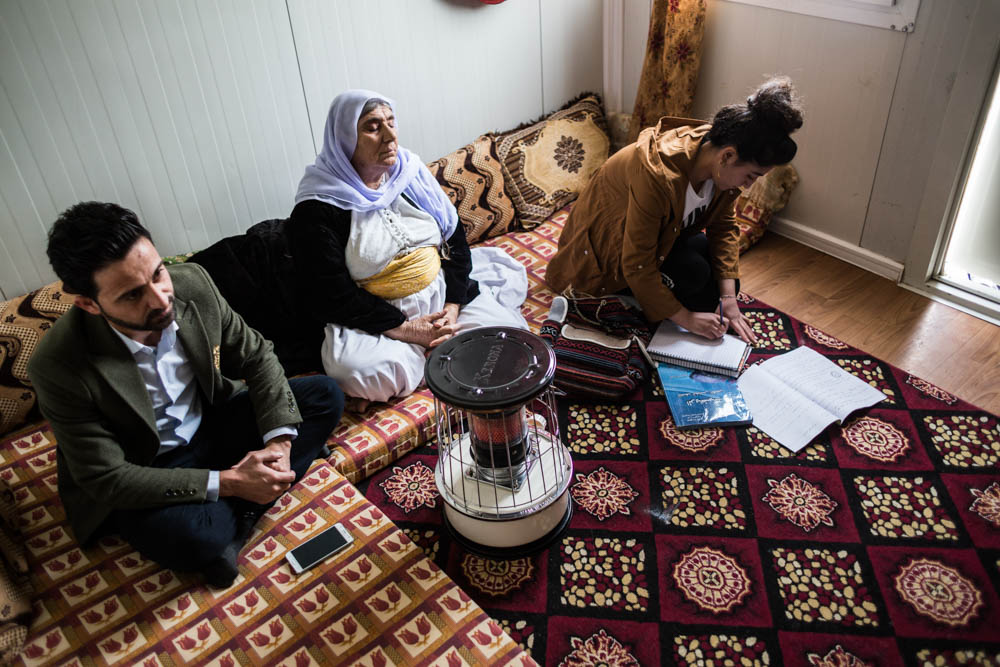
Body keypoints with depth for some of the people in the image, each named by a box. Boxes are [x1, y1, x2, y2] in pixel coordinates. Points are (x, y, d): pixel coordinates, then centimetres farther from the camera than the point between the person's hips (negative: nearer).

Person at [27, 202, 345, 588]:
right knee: (193, 538, -37)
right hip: (138, 476, -5)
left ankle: (229, 519, -13)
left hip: (212, 423, 6)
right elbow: (105, 477, -24)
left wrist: (279, 441, -19)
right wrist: (225, 483, -28)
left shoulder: (192, 283, -18)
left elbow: (256, 357, -5)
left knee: (325, 396, -8)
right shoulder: (58, 367, -29)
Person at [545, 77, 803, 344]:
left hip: (666, 232, 8)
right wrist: (685, 318, -30)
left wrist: (728, 297, -15)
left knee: (724, 281, -5)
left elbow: (723, 226, -6)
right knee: (692, 271, -29)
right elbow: (637, 265, -35)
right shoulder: (658, 176, -41)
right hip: (608, 240, -8)